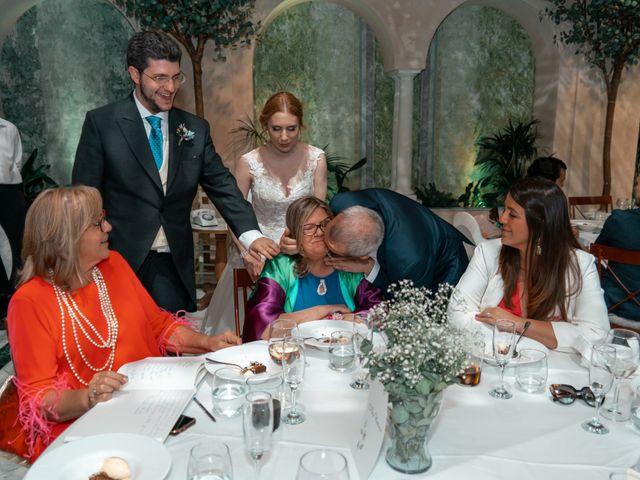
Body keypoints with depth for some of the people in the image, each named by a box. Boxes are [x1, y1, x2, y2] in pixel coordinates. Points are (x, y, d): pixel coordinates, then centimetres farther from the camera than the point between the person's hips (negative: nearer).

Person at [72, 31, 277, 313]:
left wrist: (251, 235, -12)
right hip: (120, 260, -2)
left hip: (174, 268, 3)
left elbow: (222, 186, 4)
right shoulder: (101, 123, -1)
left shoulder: (195, 129, 8)